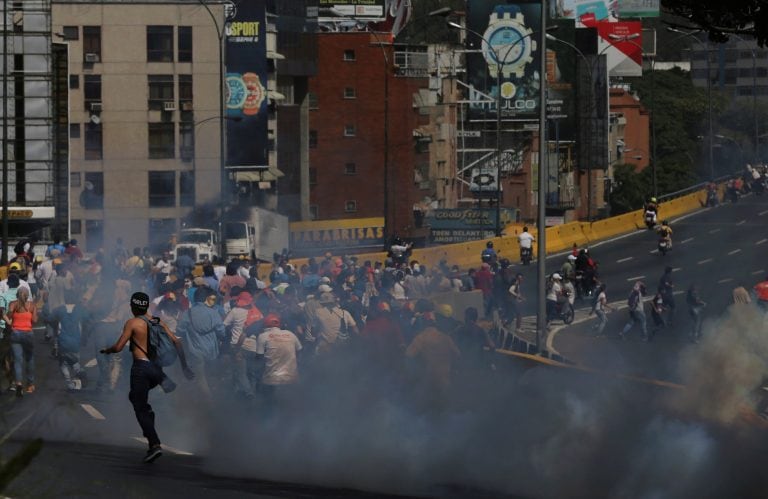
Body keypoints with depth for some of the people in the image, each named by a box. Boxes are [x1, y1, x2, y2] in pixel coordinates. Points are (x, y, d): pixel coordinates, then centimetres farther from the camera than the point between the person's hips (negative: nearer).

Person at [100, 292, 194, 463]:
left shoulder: (132, 323, -3)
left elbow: (118, 347, -8)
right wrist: (184, 365, 14)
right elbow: (176, 341, 9)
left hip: (141, 367, -6)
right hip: (158, 368, 6)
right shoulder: (158, 322, 12)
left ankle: (155, 444, -17)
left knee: (140, 408, -3)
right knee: (135, 396, 30)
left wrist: (106, 351, 13)